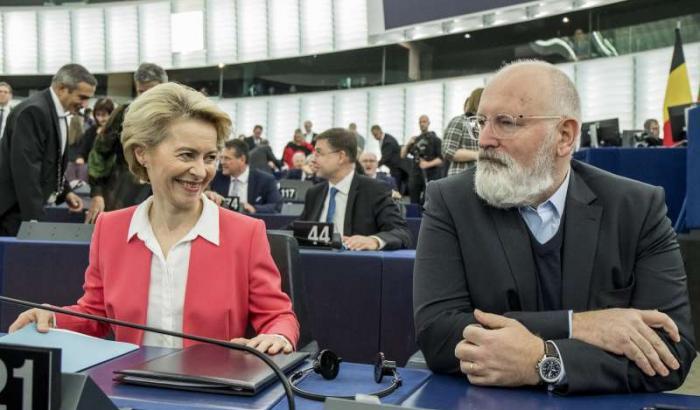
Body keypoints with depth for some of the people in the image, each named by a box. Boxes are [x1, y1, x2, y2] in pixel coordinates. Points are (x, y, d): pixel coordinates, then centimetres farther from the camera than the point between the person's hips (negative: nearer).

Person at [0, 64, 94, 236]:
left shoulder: (59, 111, 9)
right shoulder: (34, 111, -20)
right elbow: (25, 167, -26)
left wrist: (65, 192, 7)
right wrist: (34, 216, -27)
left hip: (33, 205, 9)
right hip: (17, 208, -9)